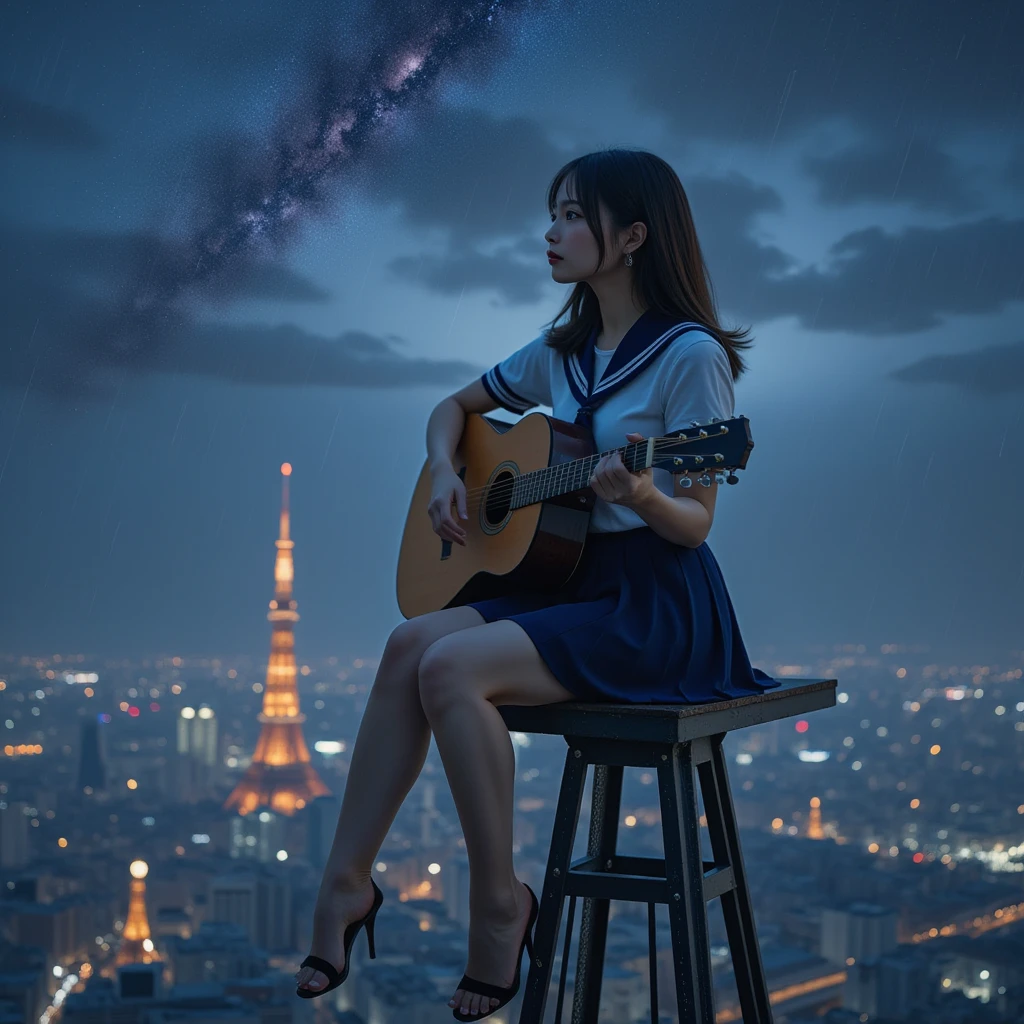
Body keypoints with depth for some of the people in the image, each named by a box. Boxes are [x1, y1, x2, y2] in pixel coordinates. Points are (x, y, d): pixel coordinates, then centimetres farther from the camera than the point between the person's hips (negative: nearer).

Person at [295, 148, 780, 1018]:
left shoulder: (689, 354, -10)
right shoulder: (561, 351, 12)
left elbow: (695, 523, -12)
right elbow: (456, 407, 26)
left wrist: (641, 495, -33)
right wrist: (446, 476, 6)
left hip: (658, 603, -7)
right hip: (567, 578, 7)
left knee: (451, 667, -26)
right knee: (411, 643, -17)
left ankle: (500, 902, -11)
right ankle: (347, 880, -13)